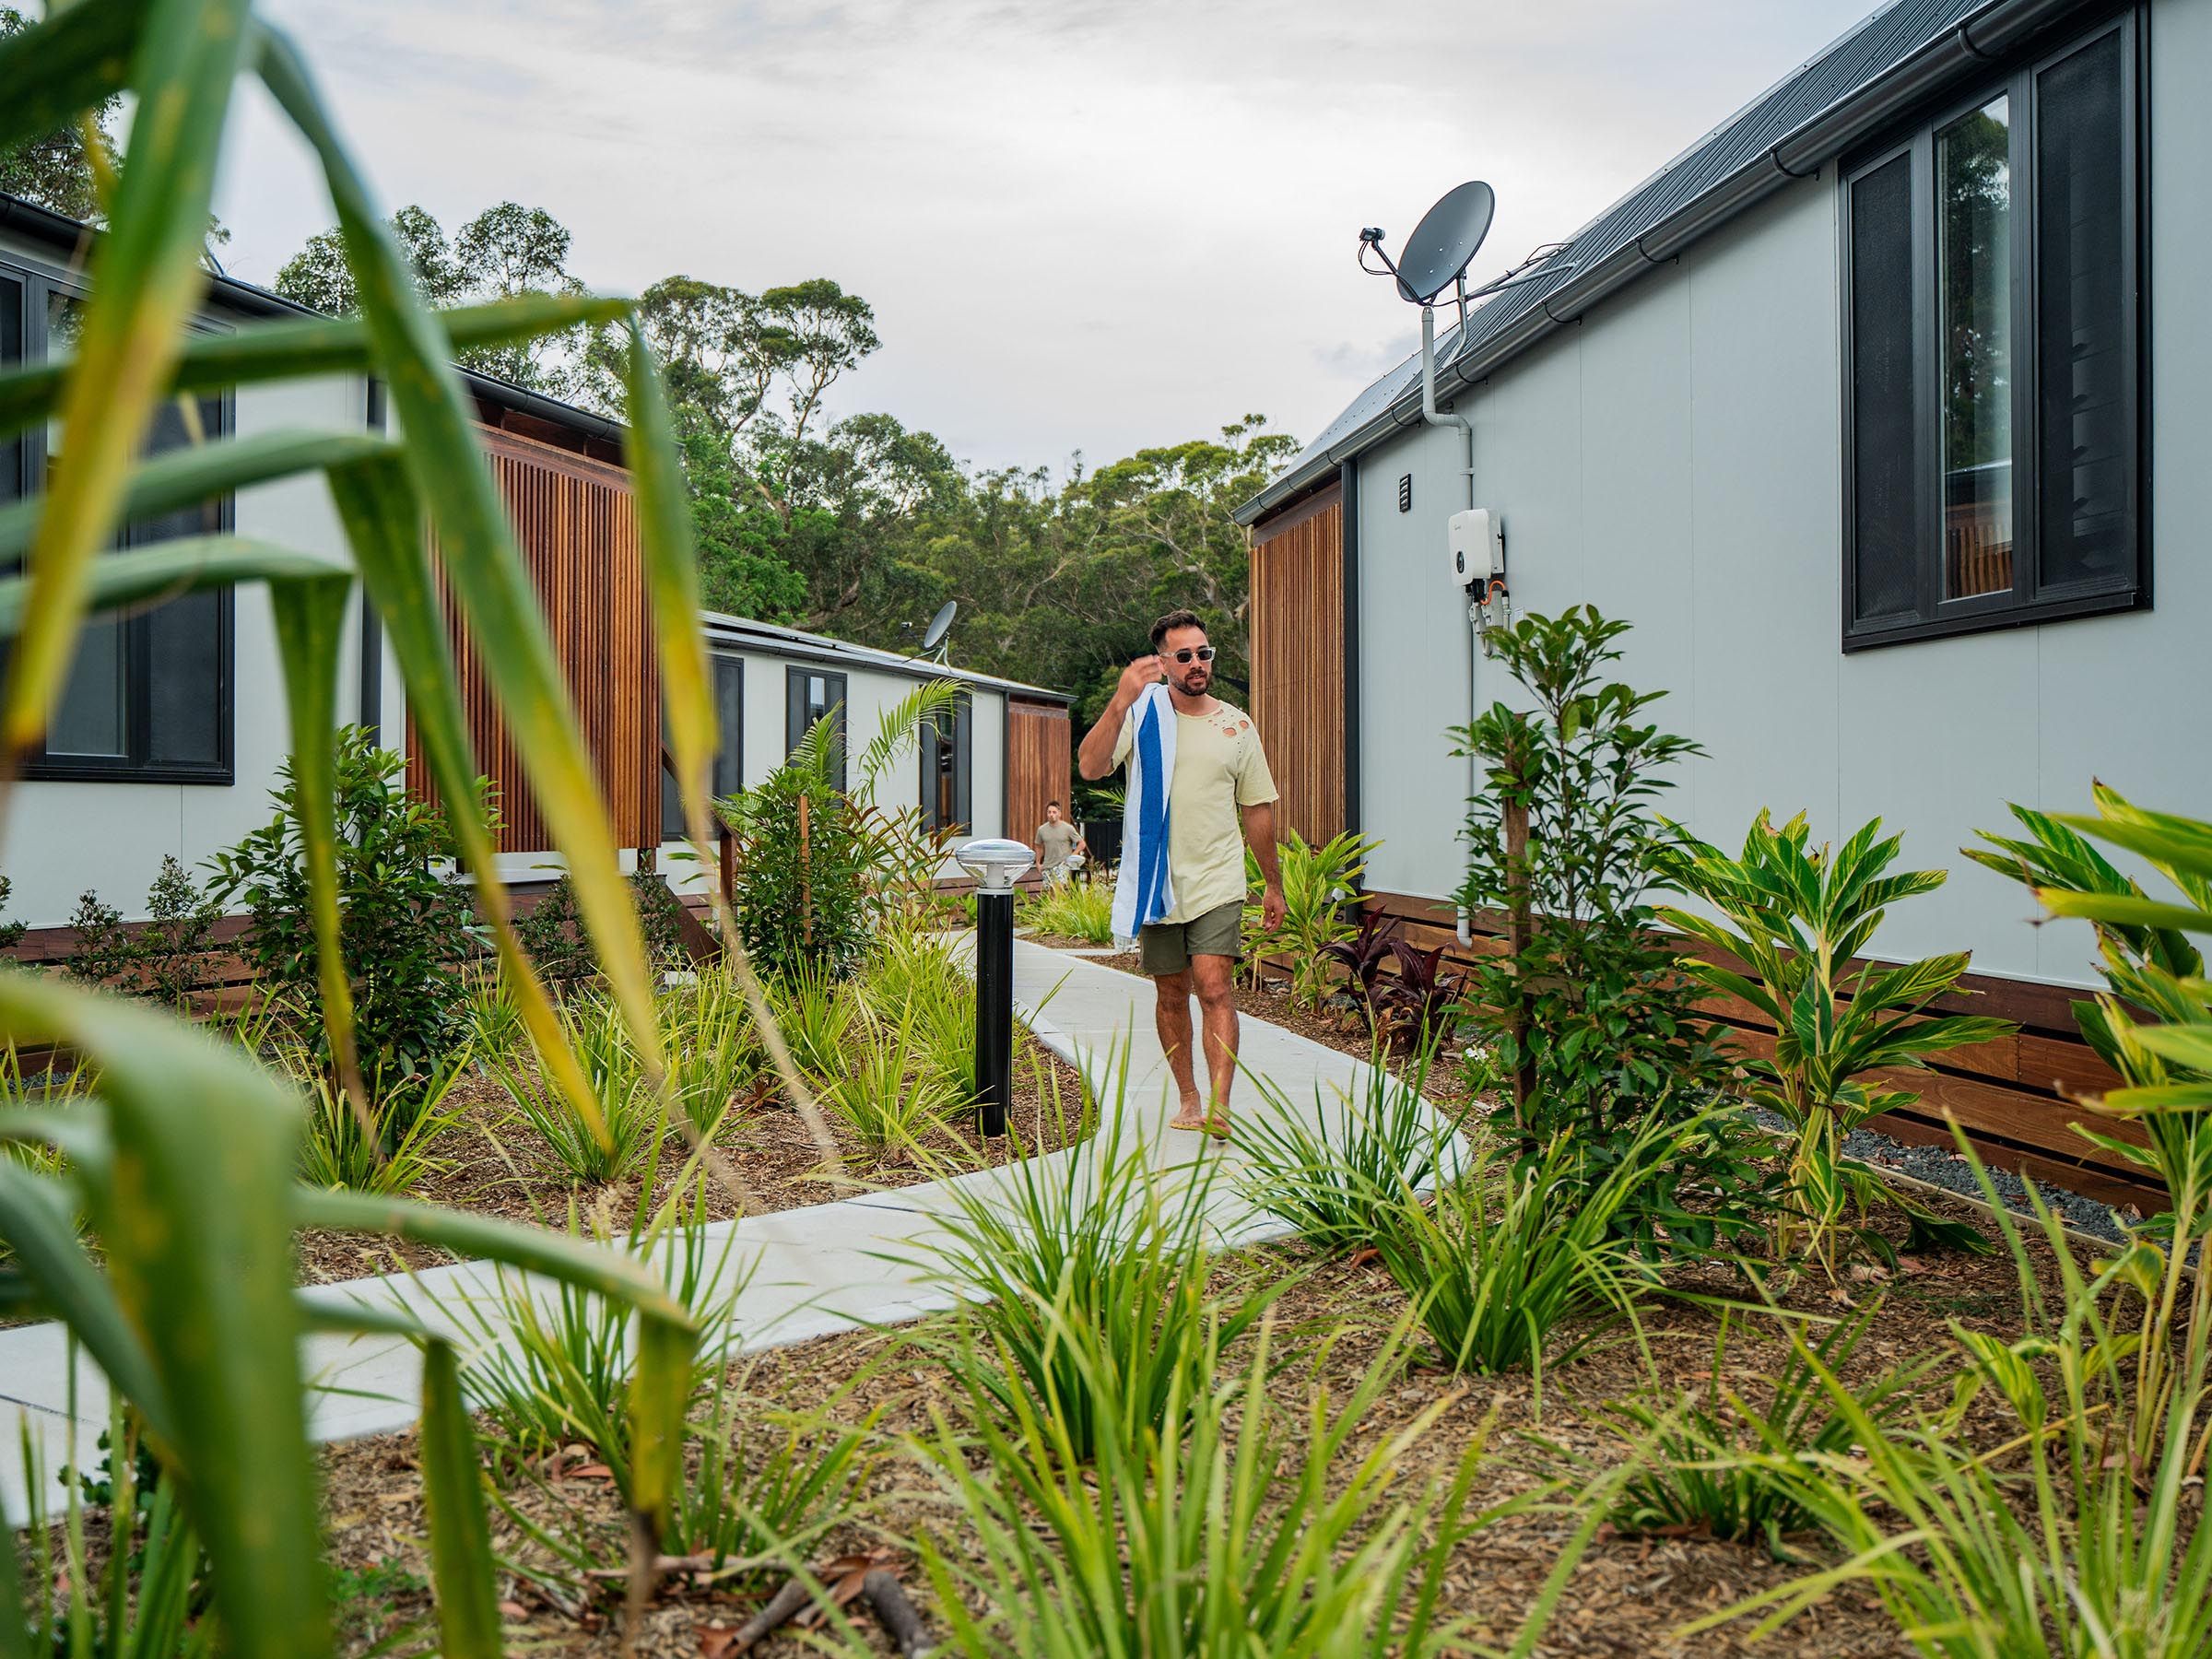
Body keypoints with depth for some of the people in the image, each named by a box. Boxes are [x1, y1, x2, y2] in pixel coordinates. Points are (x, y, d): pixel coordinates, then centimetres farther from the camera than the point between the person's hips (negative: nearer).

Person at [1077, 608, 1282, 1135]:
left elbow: (1258, 809, 13)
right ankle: (1188, 1100, 24)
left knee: (1213, 987, -15)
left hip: (1217, 883, 0)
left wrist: (1273, 884, 16)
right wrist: (1120, 701, -26)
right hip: (1157, 882, 1)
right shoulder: (1139, 716, 0)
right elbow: (1089, 767, -16)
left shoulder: (1237, 725, 6)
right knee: (1172, 994, 10)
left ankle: (1219, 1108, -17)